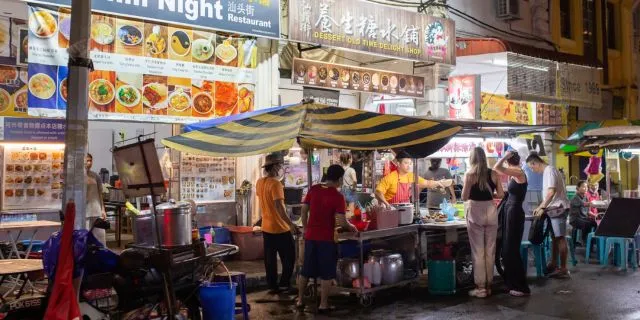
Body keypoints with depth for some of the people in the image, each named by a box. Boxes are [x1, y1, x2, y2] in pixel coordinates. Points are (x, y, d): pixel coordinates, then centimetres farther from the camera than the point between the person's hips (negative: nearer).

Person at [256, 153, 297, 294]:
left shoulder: (260, 182, 6)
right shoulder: (276, 184, -19)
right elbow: (278, 206, -28)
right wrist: (290, 224, -30)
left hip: (266, 228, 8)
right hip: (280, 228, -8)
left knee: (270, 259, 12)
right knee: (289, 257, 6)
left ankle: (272, 286, 17)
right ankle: (284, 284, 7)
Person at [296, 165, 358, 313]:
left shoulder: (313, 189, 2)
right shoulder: (338, 196, -14)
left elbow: (304, 210, 7)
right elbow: (341, 221, -17)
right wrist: (351, 227, 2)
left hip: (310, 236, 5)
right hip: (326, 239, -5)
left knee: (306, 269, 16)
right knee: (326, 273, 7)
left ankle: (300, 300, 25)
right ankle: (323, 305, 12)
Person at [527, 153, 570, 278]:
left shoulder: (549, 171, -14)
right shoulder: (546, 172, 16)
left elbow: (551, 192, -22)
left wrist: (542, 208, -17)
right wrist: (540, 207, 17)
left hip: (558, 208, -10)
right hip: (554, 209, 10)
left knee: (560, 237, -7)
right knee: (555, 237, 14)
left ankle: (563, 269, -4)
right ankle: (554, 264, 22)